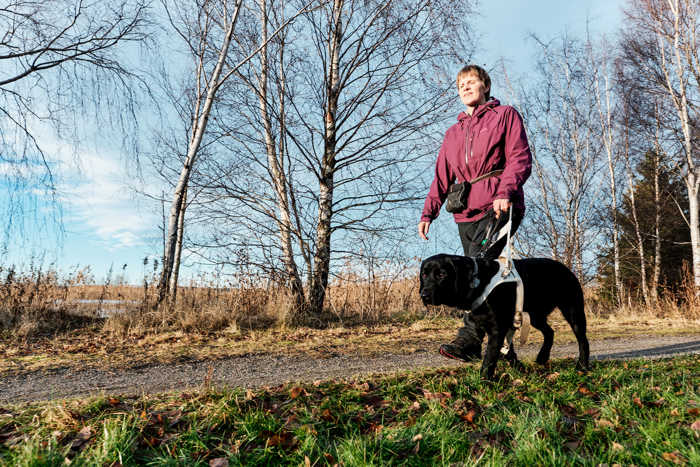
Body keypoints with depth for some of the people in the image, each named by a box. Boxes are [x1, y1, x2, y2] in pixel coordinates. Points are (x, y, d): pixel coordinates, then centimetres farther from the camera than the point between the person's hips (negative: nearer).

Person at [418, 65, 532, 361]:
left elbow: (520, 158, -1)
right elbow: (442, 176, 21)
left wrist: (505, 192, -19)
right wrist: (428, 212, 8)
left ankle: (469, 338, -26)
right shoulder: (453, 133, 26)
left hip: (498, 208, -5)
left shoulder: (505, 115, 12)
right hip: (466, 214, 6)